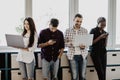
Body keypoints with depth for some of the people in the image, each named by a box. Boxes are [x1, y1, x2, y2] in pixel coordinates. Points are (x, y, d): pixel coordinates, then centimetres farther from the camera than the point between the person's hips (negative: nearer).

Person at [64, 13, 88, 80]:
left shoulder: (85, 31, 5)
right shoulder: (68, 31, 2)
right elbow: (65, 43, 4)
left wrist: (84, 46, -16)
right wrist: (69, 43, -18)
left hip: (83, 55, 1)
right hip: (72, 55, -1)